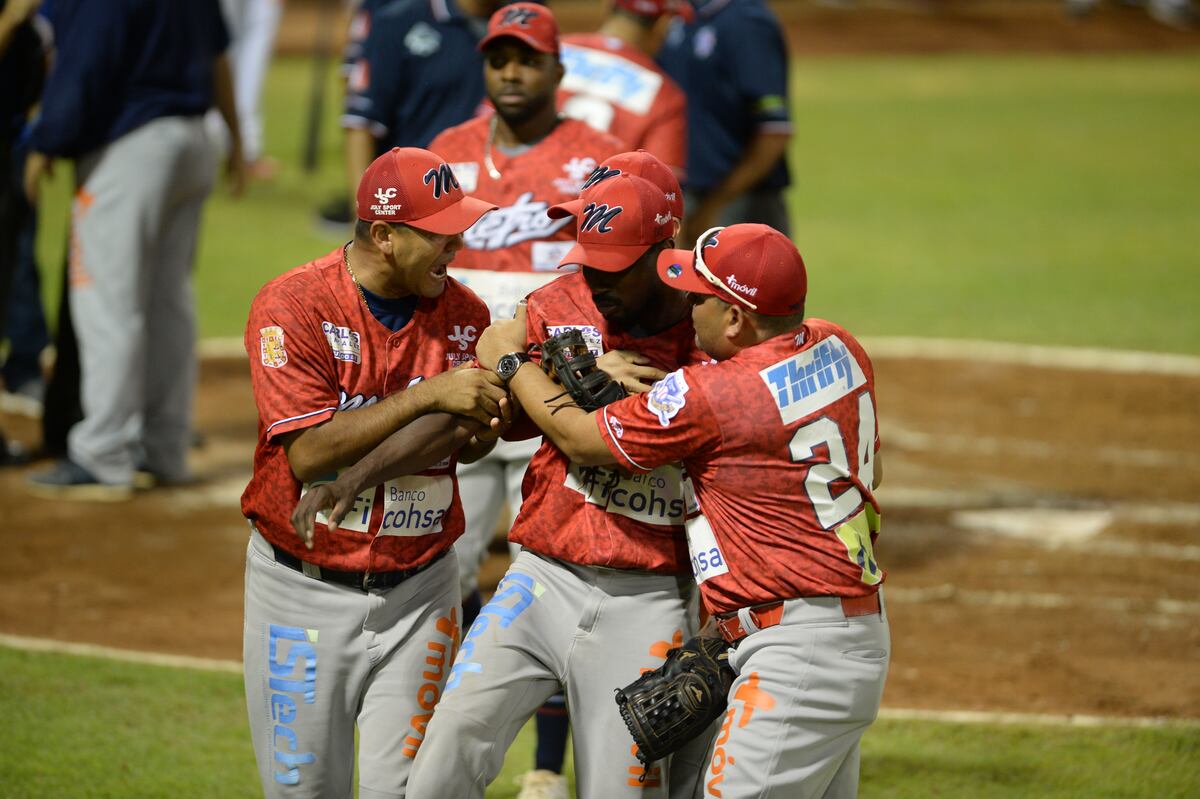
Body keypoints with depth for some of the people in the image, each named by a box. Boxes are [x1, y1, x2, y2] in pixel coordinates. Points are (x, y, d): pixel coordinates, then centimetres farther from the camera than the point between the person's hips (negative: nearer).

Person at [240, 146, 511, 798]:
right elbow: (307, 453, -23)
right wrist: (428, 395, -27)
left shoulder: (463, 314, 0)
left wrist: (482, 425, -16)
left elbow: (462, 448, 9)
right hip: (305, 589, -3)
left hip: (419, 590, 3)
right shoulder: (293, 306, -14)